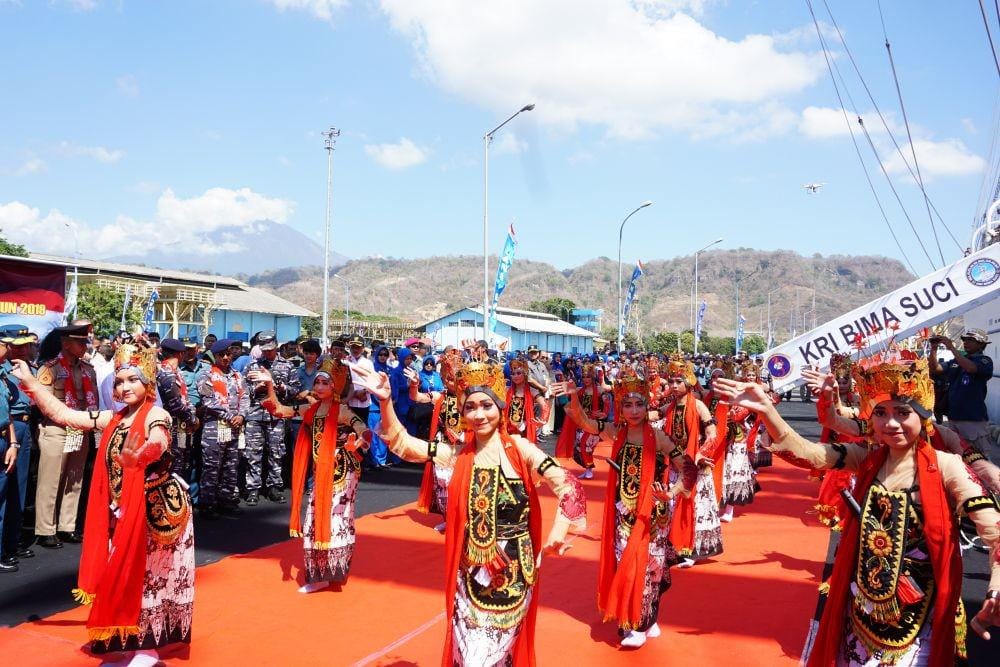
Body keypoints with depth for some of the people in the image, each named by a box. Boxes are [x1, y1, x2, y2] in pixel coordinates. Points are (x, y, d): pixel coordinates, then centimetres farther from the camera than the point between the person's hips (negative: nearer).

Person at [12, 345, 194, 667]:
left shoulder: (156, 415, -15)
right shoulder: (113, 418, 7)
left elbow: (157, 445, -36)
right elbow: (62, 414, 13)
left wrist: (139, 457, -59)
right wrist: (29, 381, 10)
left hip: (157, 509, -7)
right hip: (122, 514, 7)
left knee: (149, 577, 1)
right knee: (128, 577, 12)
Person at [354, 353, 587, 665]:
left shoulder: (518, 448, -11)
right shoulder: (459, 453, -2)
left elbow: (568, 486, -17)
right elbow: (401, 443, -3)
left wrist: (557, 534, -29)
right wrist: (385, 402, -17)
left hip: (514, 571, -2)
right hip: (471, 572, 3)